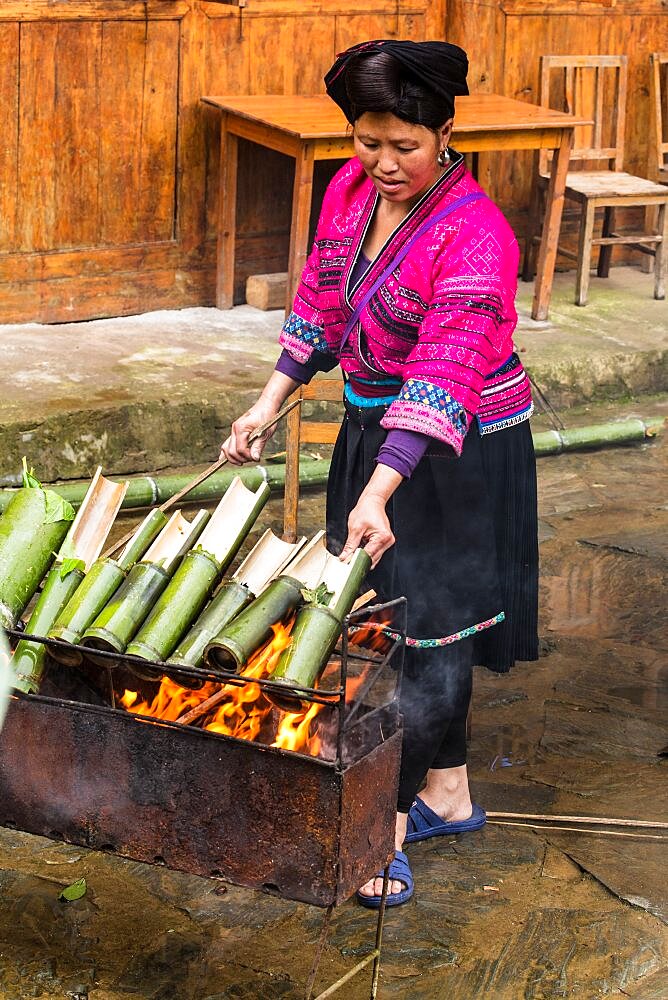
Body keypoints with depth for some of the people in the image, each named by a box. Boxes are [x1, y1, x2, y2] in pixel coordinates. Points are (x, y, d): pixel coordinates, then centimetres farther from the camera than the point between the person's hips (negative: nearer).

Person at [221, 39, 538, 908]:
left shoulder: (473, 235, -25)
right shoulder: (351, 189, -1)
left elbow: (444, 379, -32)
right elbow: (320, 305, 12)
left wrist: (378, 494, -39)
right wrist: (270, 403, 5)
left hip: (459, 454, -8)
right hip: (373, 426, 8)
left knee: (425, 634, -3)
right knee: (388, 620, 16)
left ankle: (385, 833, 5)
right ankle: (448, 795, 31)